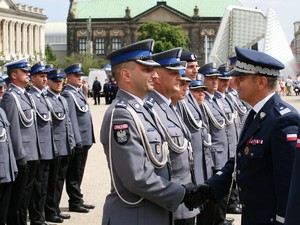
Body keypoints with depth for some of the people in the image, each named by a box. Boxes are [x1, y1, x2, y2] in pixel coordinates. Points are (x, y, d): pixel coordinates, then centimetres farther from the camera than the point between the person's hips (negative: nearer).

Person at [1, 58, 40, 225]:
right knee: (17, 198, 1)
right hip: (22, 157, -8)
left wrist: (36, 152, 14)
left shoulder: (27, 95, 13)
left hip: (32, 155, 8)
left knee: (26, 194, 16)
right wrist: (20, 156, -17)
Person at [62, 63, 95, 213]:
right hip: (78, 140, -9)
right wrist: (77, 140, -22)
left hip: (84, 139, 9)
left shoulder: (78, 92, 16)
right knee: (75, 173, 0)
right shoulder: (68, 94, -13)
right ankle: (75, 202, 7)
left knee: (78, 172, 16)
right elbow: (71, 119, -19)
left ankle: (78, 200, 25)